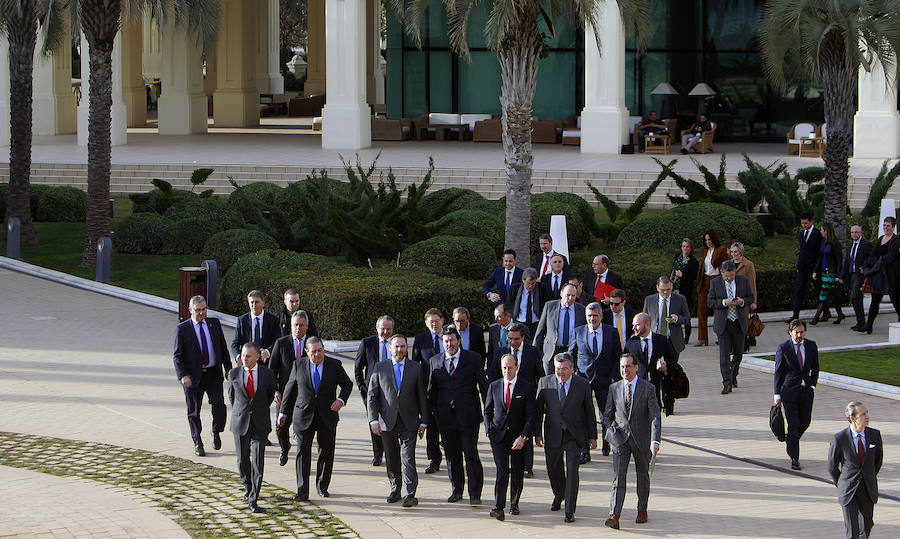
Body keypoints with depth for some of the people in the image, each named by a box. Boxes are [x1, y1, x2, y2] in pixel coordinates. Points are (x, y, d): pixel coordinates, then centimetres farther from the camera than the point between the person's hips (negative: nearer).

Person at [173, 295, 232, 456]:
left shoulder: (214, 324, 7)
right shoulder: (182, 329, -3)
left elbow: (223, 348, 13)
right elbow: (177, 355, -4)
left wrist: (228, 369, 8)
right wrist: (183, 376, -15)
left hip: (214, 374, 2)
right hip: (193, 376, -2)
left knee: (219, 406, -9)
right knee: (194, 411, 4)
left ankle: (216, 432, 19)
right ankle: (197, 444, 17)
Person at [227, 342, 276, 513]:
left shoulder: (267, 374, -3)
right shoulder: (234, 374, -3)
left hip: (260, 424, -1)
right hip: (240, 423, 1)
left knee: (258, 462, -9)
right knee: (243, 460, 9)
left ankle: (253, 500, -7)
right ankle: (248, 486, 38)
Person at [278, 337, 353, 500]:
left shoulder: (334, 365, 0)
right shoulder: (299, 366, 2)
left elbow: (347, 384, 10)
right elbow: (290, 388, 11)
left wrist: (341, 400, -9)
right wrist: (283, 412, 13)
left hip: (327, 416, 1)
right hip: (304, 416, -1)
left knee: (326, 452, 7)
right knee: (303, 451, -8)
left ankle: (322, 486, 23)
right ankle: (302, 491, -7)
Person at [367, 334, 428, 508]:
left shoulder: (416, 368, 5)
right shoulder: (380, 368, 4)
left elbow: (422, 396, 7)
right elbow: (371, 396, 3)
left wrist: (423, 421, 2)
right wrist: (373, 420, -7)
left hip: (408, 422, -1)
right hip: (387, 422, 1)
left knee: (408, 458, -9)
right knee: (391, 459, 9)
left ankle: (410, 494, -7)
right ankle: (395, 490, 24)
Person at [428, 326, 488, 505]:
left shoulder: (473, 359, 1)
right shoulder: (434, 361, 9)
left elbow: (484, 386, 3)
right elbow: (431, 390, 14)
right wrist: (434, 413, 7)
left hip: (468, 416, -3)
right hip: (446, 418, 3)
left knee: (471, 455, -6)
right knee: (452, 456, 10)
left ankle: (475, 494, -1)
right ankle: (457, 490, 23)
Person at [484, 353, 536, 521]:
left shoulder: (527, 387, -3)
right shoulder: (494, 386, 6)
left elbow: (531, 415, -6)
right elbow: (488, 411, 15)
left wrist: (523, 437, -16)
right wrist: (489, 431, 1)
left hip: (518, 437, 0)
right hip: (498, 436, 0)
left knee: (517, 473, 9)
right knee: (502, 470, -14)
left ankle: (514, 503, 29)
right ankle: (499, 507, -20)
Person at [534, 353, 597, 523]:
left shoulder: (583, 385, -6)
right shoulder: (545, 383, -3)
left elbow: (590, 412, 1)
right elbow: (538, 408, 4)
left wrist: (592, 436, 3)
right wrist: (537, 433, 3)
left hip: (574, 435, -2)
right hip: (553, 435, 2)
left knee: (572, 471, -10)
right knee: (554, 469, 13)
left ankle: (570, 511, -5)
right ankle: (559, 495, 44)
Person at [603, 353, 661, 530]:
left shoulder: (647, 388, -7)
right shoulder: (614, 388, 2)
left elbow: (655, 416, -13)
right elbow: (607, 415, 12)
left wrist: (655, 441, -24)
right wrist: (613, 432, -4)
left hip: (641, 439, -1)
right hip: (620, 439, 1)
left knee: (643, 475, 13)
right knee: (618, 477, -9)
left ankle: (642, 510, 31)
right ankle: (614, 516, -17)